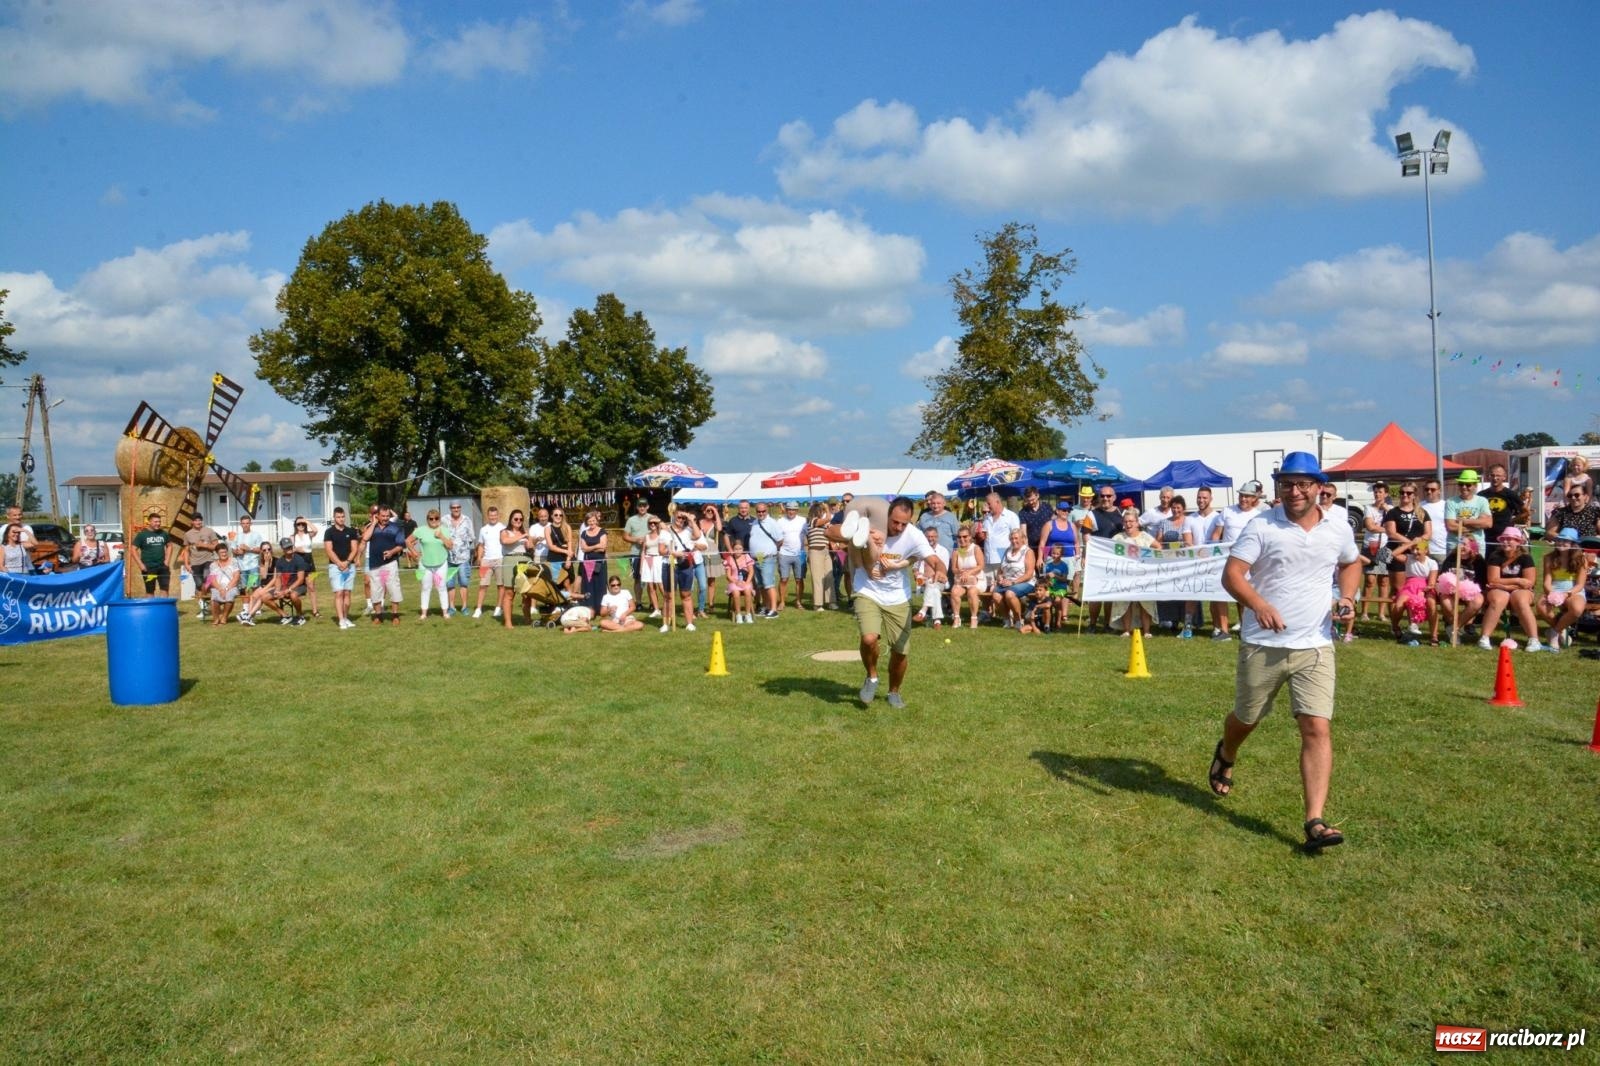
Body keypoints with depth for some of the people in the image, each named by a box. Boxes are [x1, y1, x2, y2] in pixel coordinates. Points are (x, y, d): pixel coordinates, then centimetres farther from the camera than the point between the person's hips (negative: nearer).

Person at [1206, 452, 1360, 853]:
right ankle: (1225, 756, 50)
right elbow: (1232, 573, -16)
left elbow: (1351, 563, 23)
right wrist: (1259, 605, -35)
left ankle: (1314, 823, -9)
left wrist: (1347, 596, 2)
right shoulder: (1262, 526, -8)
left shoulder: (1338, 527, 4)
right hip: (1262, 644, -2)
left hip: (1315, 646, 2)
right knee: (1246, 719, 15)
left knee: (1318, 729, -10)